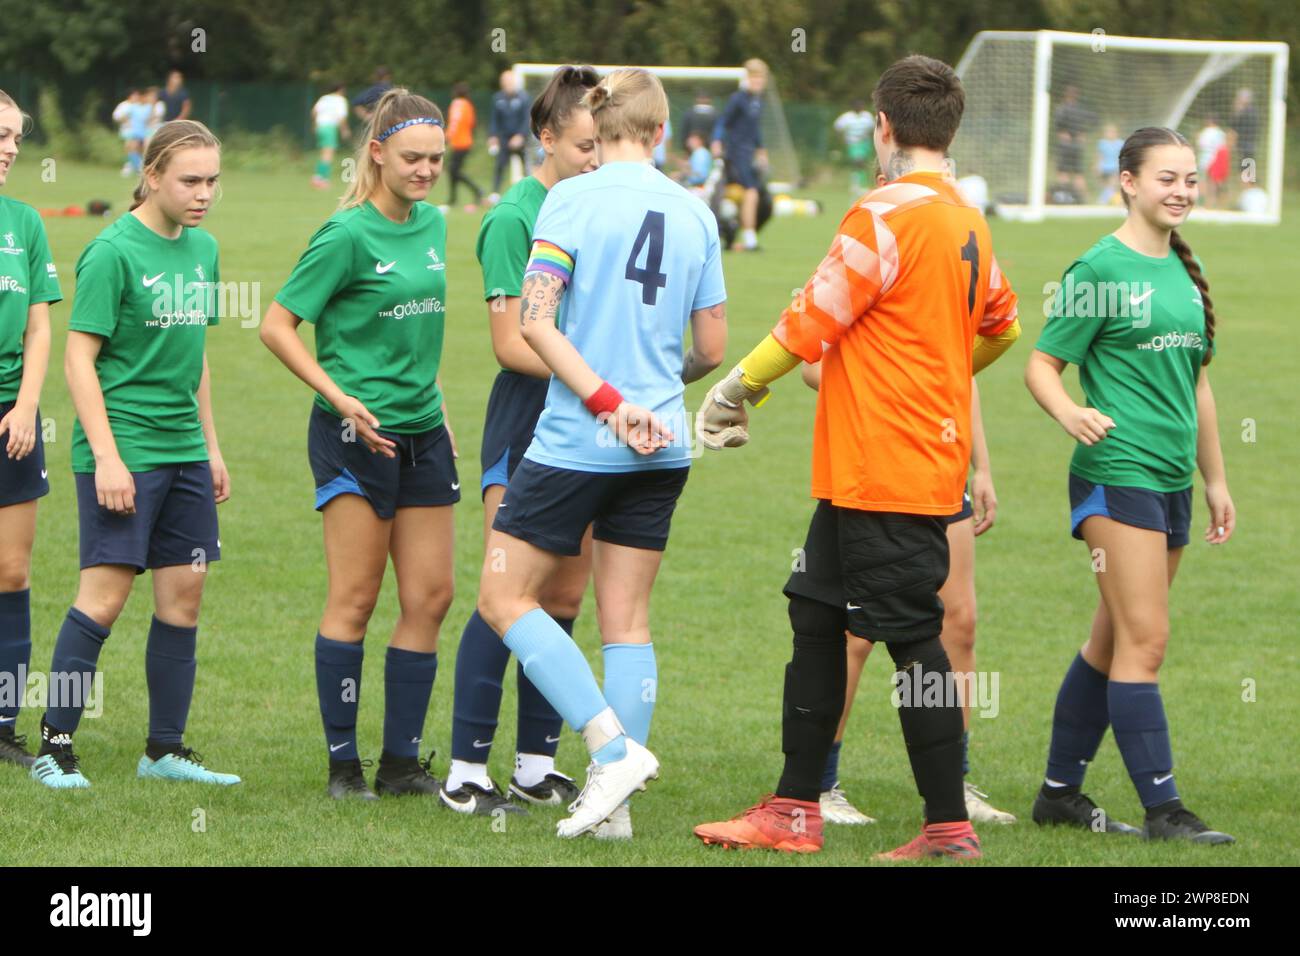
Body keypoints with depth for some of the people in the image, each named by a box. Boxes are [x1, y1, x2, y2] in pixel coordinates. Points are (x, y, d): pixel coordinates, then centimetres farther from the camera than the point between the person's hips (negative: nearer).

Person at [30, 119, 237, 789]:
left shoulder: (203, 249, 10)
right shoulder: (114, 251, -12)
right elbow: (79, 358, -13)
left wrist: (210, 445, 21)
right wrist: (106, 455, -18)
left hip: (183, 452, 7)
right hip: (123, 449, -7)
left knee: (184, 595, 7)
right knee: (105, 595, -10)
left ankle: (165, 749, 16)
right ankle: (54, 747, -2)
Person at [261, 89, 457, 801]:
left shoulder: (432, 223, 10)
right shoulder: (348, 235, -12)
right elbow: (277, 326, -10)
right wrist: (342, 398, -16)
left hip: (422, 431, 7)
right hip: (356, 433, -7)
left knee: (430, 596, 5)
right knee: (355, 599, -3)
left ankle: (401, 762, 12)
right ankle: (343, 764, 4)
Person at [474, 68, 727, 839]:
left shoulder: (574, 198, -7)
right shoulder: (694, 213, 6)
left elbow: (536, 320, -17)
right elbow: (712, 348, 10)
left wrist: (610, 402, -16)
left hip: (576, 440, -5)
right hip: (661, 447, 5)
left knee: (506, 599, 4)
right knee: (627, 618, 9)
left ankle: (614, 745, -9)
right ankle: (615, 804, 6)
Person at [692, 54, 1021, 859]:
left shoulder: (887, 216, -15)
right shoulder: (969, 224, 12)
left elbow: (812, 323, -13)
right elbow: (1001, 326, 26)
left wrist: (738, 389, 1)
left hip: (883, 468, -9)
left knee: (912, 638, -5)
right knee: (816, 620, 14)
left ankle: (950, 827, -2)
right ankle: (796, 809, 19)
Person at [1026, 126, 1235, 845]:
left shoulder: (1183, 271, 15)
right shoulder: (1101, 268, -7)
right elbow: (1041, 365, -8)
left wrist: (1215, 479, 24)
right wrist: (1069, 412, -29)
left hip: (1172, 480, 8)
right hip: (1118, 472, -8)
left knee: (1113, 644, 12)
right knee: (1145, 641, -11)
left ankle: (1060, 793, 20)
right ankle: (1162, 811, -10)